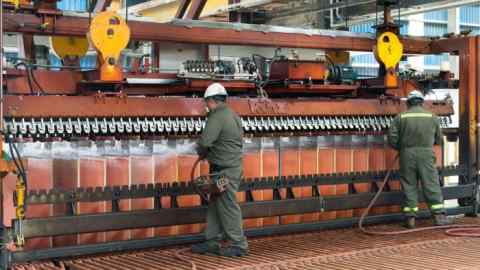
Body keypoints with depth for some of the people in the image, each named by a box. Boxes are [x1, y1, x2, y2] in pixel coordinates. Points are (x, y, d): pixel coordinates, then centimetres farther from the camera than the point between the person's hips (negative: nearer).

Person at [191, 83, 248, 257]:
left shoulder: (217, 117, -16)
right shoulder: (233, 115, 14)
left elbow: (204, 142, -25)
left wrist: (202, 153, -2)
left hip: (224, 170, -10)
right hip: (234, 165, 10)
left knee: (228, 207, -2)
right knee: (215, 206, 14)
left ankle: (239, 245, 4)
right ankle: (212, 242, 20)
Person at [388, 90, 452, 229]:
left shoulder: (400, 117, 2)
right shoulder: (432, 117, 6)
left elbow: (392, 139, -3)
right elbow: (438, 139, 12)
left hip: (407, 155, 0)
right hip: (426, 154, 0)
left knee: (409, 186, 5)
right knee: (431, 185, 4)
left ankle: (410, 218, 4)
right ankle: (439, 216, 3)